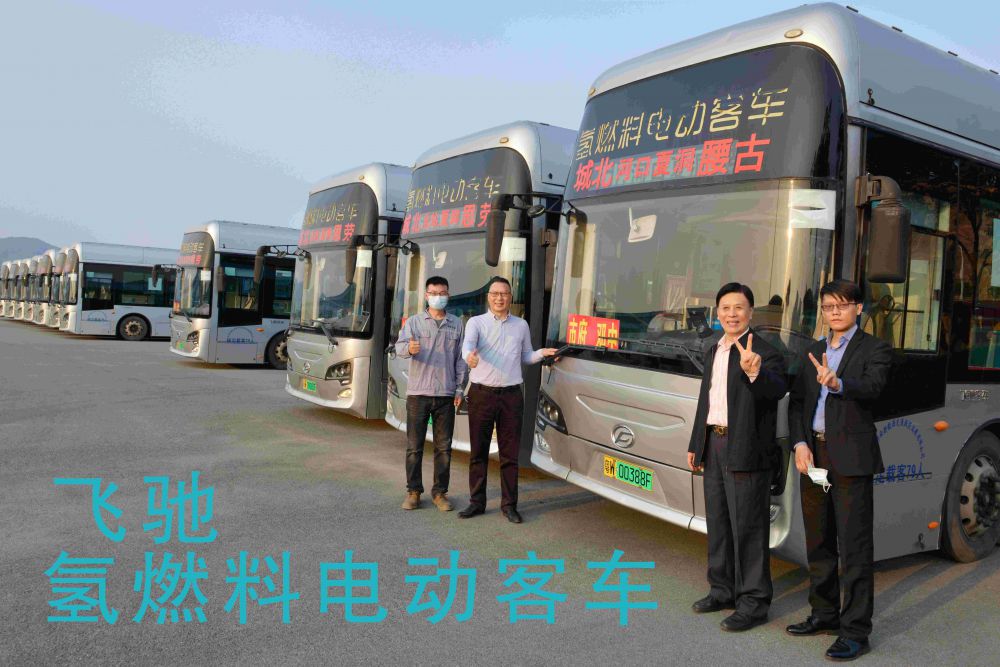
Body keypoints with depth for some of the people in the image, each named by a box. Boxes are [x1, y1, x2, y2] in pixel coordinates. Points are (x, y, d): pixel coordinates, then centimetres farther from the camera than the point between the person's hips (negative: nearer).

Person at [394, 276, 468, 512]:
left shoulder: (456, 324, 10)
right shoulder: (414, 322, 3)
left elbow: (461, 359, 10)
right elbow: (400, 346, -12)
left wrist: (460, 388, 4)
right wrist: (409, 348, -36)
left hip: (446, 395, 2)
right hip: (418, 393, -2)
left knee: (443, 447, 5)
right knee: (414, 446, 3)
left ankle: (440, 492, 17)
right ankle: (413, 491, 15)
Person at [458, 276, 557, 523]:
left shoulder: (521, 325, 13)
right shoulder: (476, 322, 3)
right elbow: (467, 344, -18)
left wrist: (542, 353, 4)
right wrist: (470, 356, -41)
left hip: (511, 395, 2)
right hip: (481, 394, -2)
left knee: (510, 452, 4)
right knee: (478, 451, 5)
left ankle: (509, 504, 13)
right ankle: (477, 502, 16)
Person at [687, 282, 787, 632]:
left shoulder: (765, 353, -11)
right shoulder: (713, 352, 13)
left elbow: (777, 390, -30)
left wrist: (755, 372, -50)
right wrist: (696, 445, 20)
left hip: (745, 449, -8)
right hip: (714, 445, 8)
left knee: (747, 525, -2)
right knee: (718, 521, 16)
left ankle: (753, 602, 9)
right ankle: (723, 589, 30)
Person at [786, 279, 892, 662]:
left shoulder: (874, 349, -1)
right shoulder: (813, 352, 15)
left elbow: (871, 388, -20)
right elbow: (796, 401, 11)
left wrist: (838, 383, -40)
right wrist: (800, 444, -3)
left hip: (851, 458, -6)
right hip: (813, 455, 6)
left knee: (854, 546, -4)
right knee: (818, 542, 15)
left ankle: (855, 631, 3)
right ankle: (824, 614, 29)